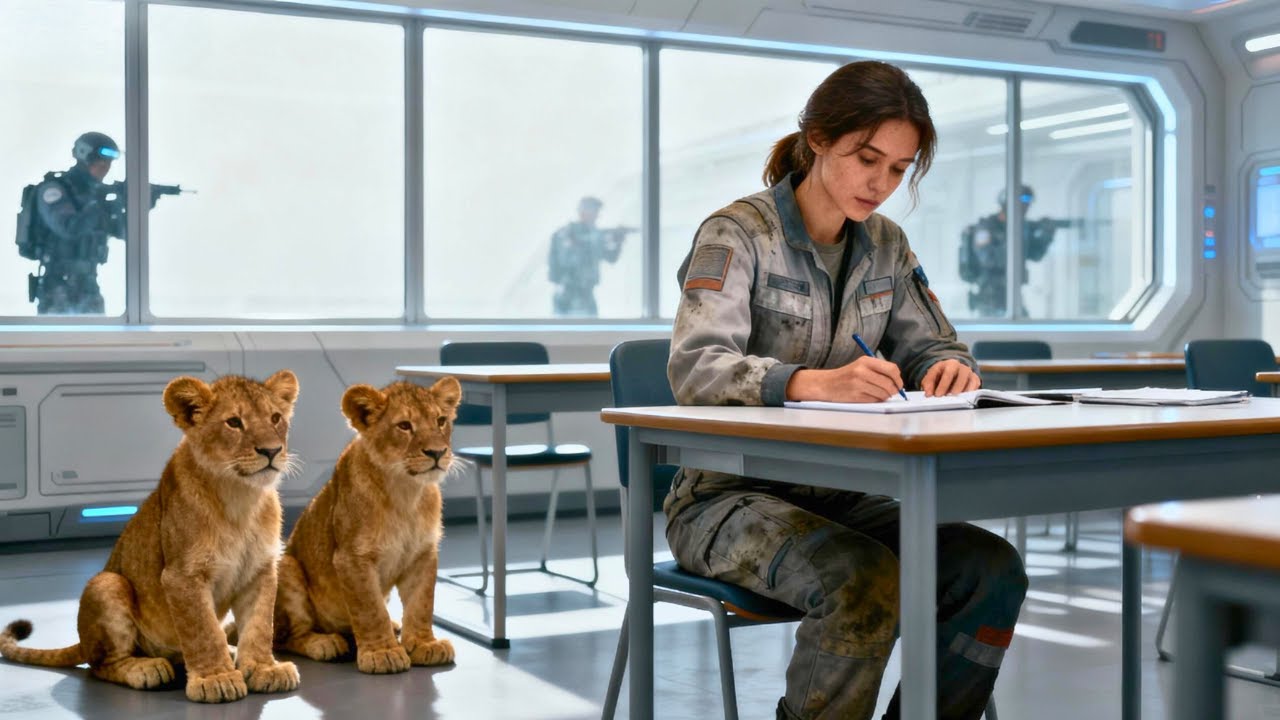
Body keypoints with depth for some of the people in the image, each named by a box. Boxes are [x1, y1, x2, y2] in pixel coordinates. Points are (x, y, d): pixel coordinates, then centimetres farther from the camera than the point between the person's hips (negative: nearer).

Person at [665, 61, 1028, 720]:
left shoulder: (886, 247, 9)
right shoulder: (737, 234, -10)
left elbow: (929, 346, 15)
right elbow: (694, 368, -23)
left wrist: (950, 368, -13)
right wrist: (813, 382, -42)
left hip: (837, 494, 6)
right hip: (730, 494, -6)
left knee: (993, 570, -16)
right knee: (866, 580, -33)